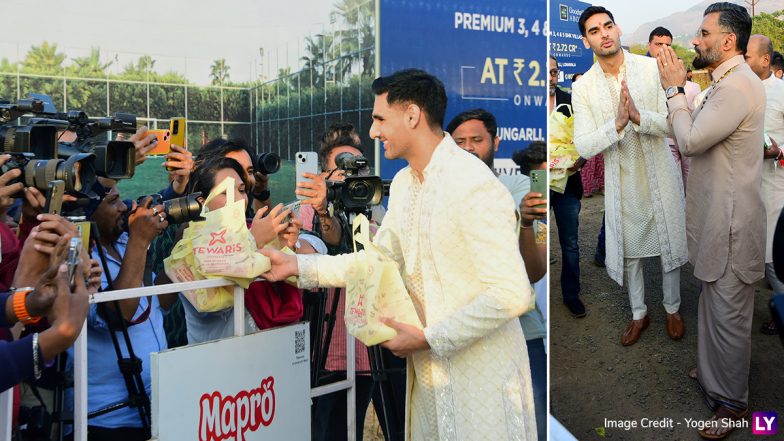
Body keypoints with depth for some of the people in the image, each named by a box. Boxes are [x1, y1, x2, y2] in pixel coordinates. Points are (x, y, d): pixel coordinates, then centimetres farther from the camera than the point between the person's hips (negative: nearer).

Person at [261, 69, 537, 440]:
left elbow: (512, 294, -24)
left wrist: (427, 339, -19)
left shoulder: (474, 187, -21)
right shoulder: (403, 183, 7)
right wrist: (297, 265, 8)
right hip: (428, 368, 8)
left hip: (481, 376, -8)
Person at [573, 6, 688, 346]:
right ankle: (639, 313, 36)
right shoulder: (583, 87, -8)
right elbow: (583, 147, -13)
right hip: (621, 182, 1)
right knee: (629, 250, 15)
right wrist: (617, 124, -30)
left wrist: (639, 116, -31)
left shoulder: (653, 67, -9)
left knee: (670, 245, 13)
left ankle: (672, 308, 37)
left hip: (660, 175, -1)